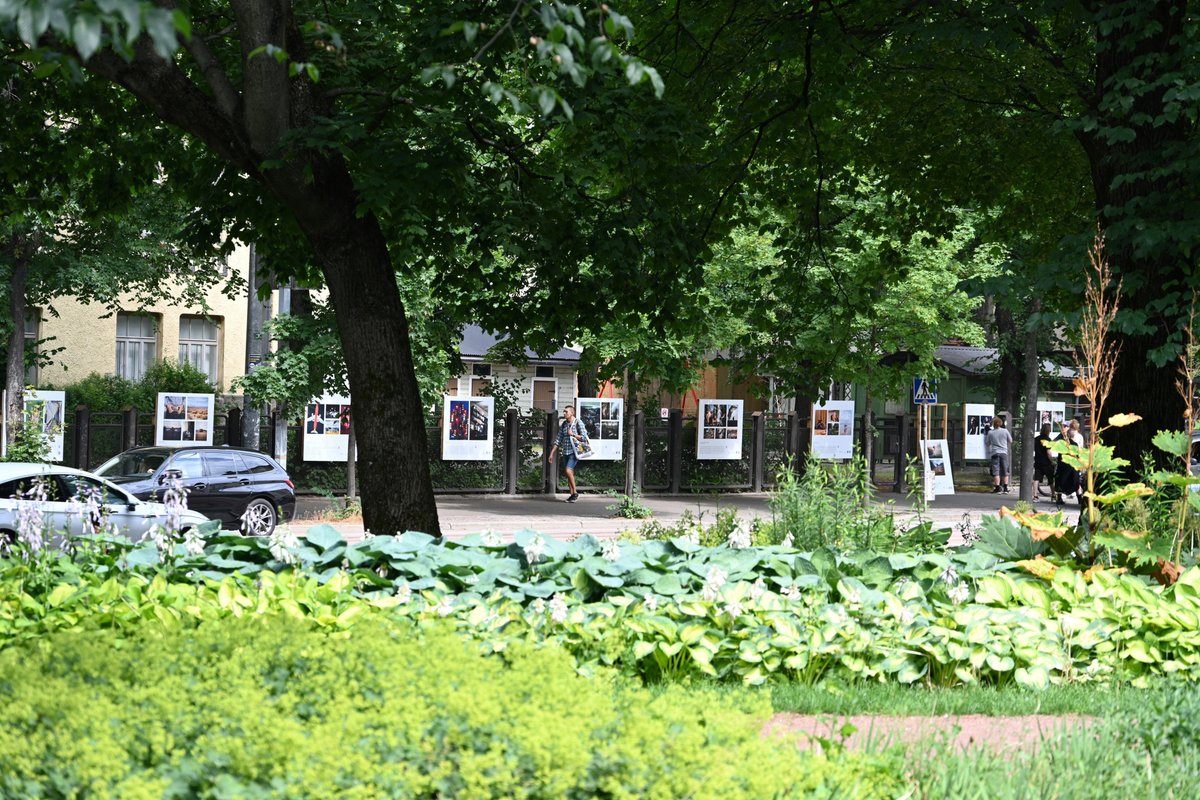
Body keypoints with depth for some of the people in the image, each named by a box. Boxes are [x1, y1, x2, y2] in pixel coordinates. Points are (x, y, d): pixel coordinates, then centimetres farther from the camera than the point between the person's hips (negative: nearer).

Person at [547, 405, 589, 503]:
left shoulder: (578, 423, -7)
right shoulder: (563, 425, 10)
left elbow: (584, 438, -11)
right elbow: (558, 440, 13)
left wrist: (572, 434, -17)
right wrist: (551, 454, 11)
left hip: (574, 452, -6)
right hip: (566, 452, 6)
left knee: (568, 470, -19)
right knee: (570, 473, 7)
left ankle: (575, 492, -7)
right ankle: (572, 495, 12)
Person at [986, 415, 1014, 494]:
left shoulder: (990, 433, -3)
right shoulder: (1005, 431, -1)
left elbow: (988, 443, 8)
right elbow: (1010, 441, 10)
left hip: (994, 453, -2)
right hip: (1004, 452, 2)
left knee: (996, 471, -1)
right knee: (1005, 471, 9)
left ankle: (997, 488, -7)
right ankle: (1005, 488, 8)